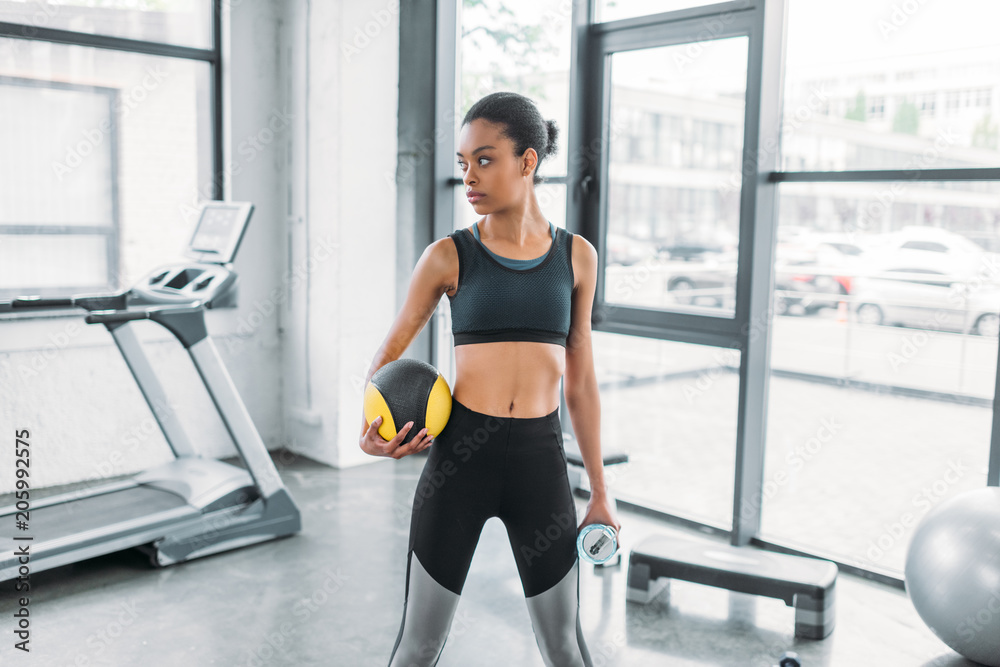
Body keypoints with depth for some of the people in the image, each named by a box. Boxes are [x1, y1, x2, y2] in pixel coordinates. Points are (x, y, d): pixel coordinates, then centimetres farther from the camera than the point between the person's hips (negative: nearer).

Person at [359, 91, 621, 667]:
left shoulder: (577, 256, 4)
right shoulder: (448, 257, -1)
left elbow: (581, 381, 9)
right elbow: (392, 350, 9)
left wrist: (600, 491, 10)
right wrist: (371, 430, -11)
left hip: (540, 461, 1)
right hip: (460, 455, -1)